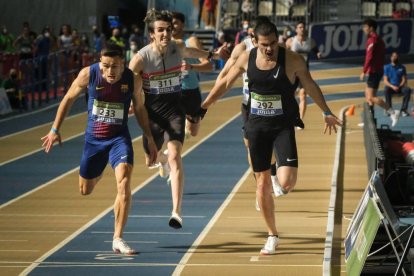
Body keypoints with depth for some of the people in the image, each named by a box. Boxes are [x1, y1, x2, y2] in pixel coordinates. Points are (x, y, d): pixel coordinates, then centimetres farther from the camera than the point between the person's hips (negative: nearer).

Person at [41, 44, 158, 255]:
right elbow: (69, 99, 0)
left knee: (124, 183, -23)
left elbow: (139, 108, 5)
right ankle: (98, 172, 55)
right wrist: (55, 130, 1)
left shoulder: (132, 80, -13)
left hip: (119, 138, -1)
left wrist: (149, 139, 7)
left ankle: (118, 239, -17)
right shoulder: (88, 75, -15)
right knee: (85, 190, 15)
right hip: (94, 138, 1)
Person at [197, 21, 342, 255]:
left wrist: (327, 113, 6)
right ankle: (272, 235, 20)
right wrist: (203, 107, 13)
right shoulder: (246, 59, -3)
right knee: (262, 184, 6)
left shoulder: (292, 60, -12)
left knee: (286, 182, -19)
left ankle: (287, 172, 20)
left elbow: (311, 86, 2)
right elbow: (226, 83, 11)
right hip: (257, 126, 3)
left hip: (283, 126, -3)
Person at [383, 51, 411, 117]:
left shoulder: (402, 67, 9)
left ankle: (403, 110, -25)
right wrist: (392, 86, -21)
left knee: (408, 90, -31)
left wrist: (399, 86, -17)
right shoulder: (387, 67, 5)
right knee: (386, 90, -37)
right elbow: (385, 81, -3)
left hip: (400, 87, 1)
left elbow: (404, 80, 3)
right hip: (390, 86, -1)